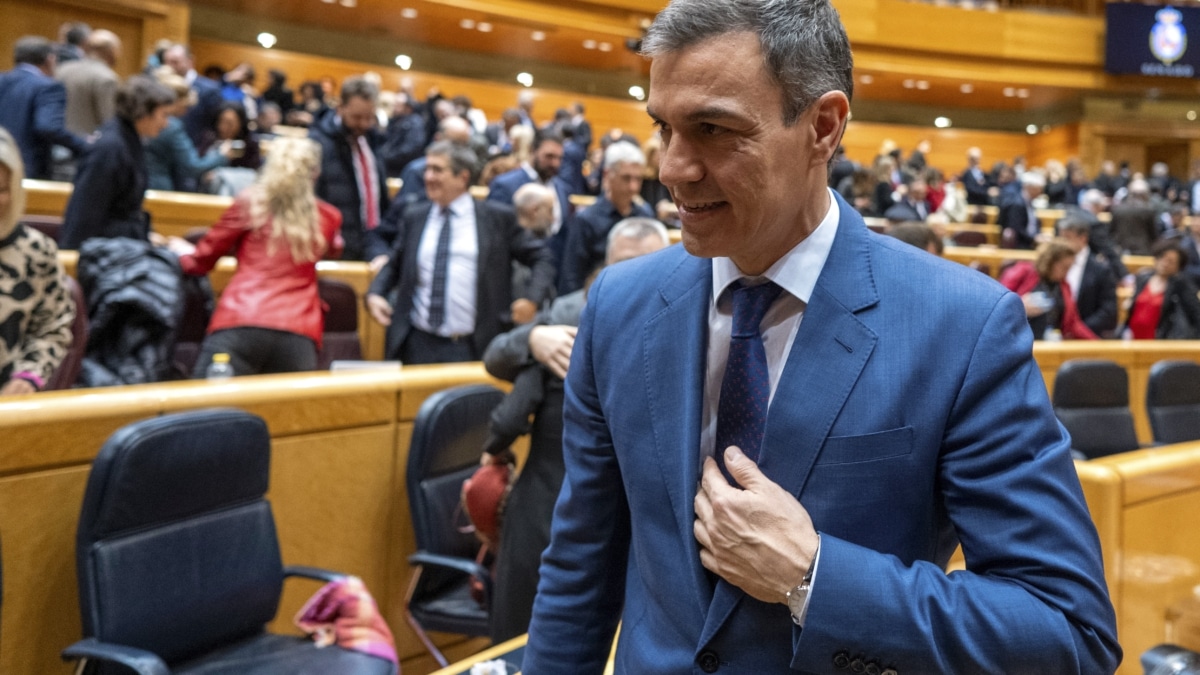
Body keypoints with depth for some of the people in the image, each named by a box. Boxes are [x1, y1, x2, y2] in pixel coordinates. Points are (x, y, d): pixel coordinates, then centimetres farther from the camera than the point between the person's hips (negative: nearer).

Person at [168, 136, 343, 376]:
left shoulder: (250, 203, 9)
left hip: (240, 323, -2)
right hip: (298, 335, 2)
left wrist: (182, 250, 39)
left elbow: (201, 261, 18)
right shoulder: (328, 216, 15)